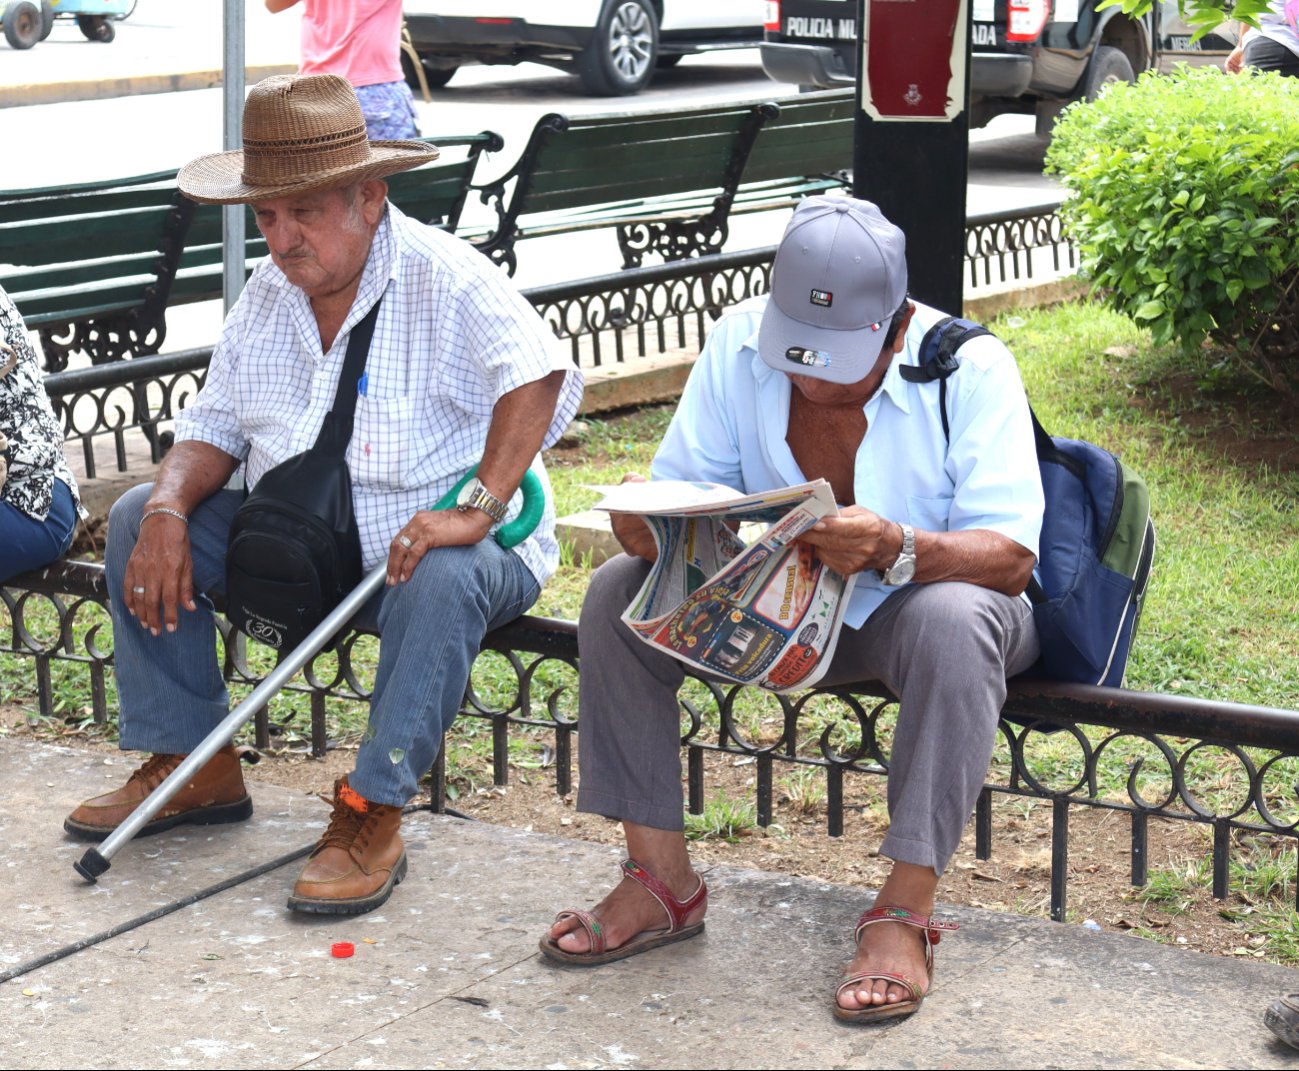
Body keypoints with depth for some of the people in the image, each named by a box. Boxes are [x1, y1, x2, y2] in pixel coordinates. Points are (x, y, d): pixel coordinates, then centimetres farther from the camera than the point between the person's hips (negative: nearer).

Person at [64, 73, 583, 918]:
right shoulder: (268, 294, 7)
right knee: (138, 519, -3)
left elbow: (539, 378, -29)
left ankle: (372, 815, -31)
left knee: (444, 577, -40)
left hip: (423, 543, -6)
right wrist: (170, 507, -13)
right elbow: (213, 428, 9)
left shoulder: (444, 278, -14)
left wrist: (478, 509, -41)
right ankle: (194, 764, 2)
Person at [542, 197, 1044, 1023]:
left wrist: (896, 549, -46)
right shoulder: (739, 344, -9)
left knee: (952, 619, -39)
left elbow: (1013, 555, -26)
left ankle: (905, 910, -33)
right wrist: (650, 524, -31)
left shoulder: (970, 368, -21)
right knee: (618, 592, -16)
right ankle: (661, 878, -12)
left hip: (920, 599, -4)